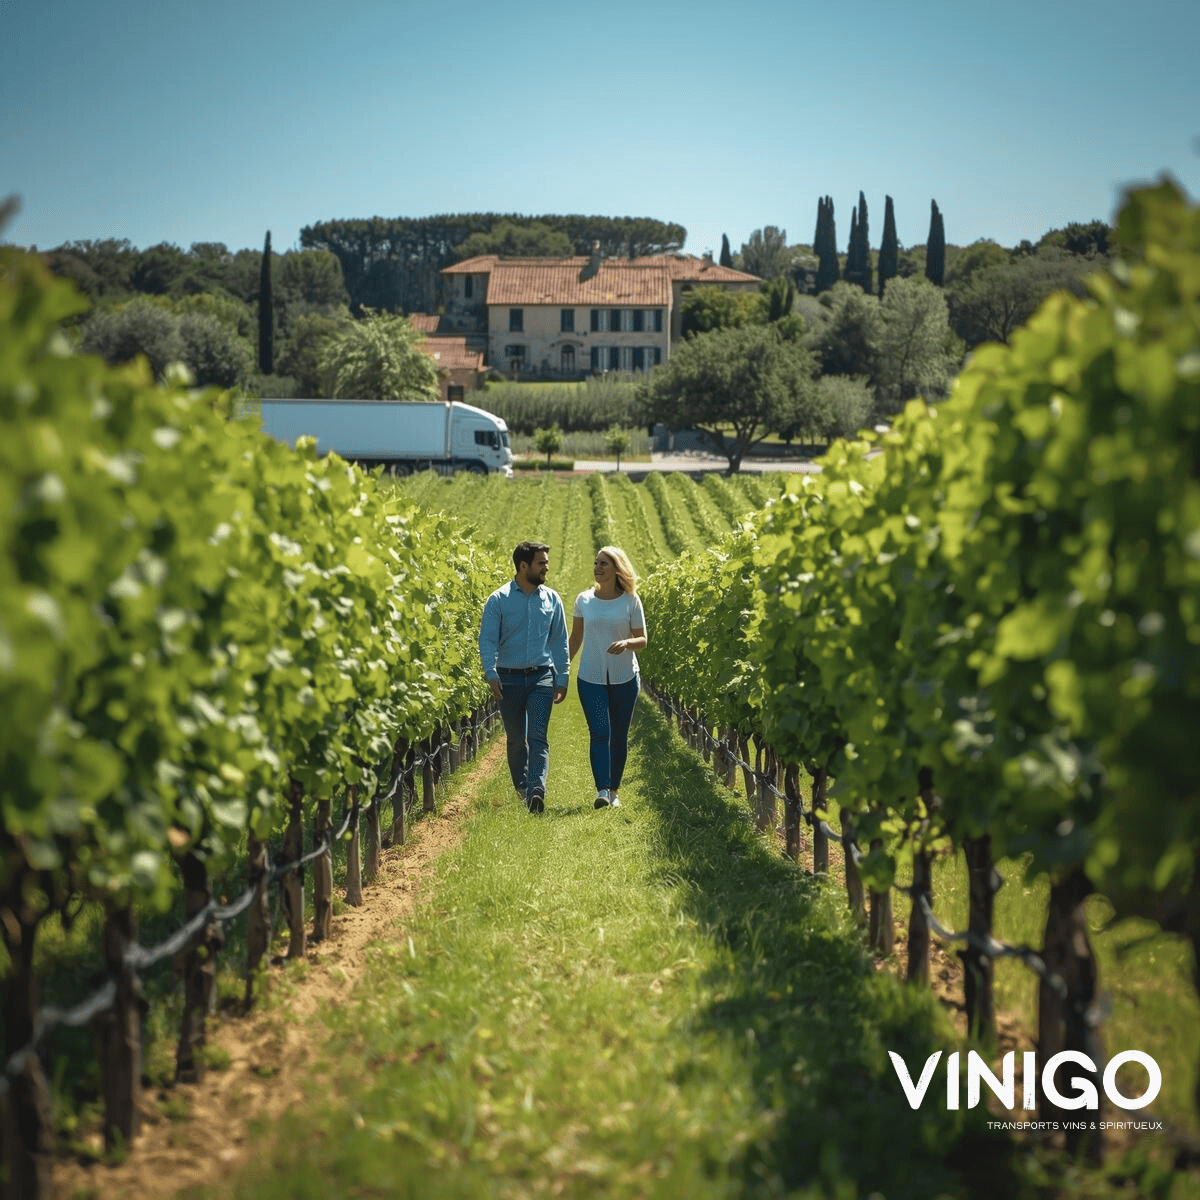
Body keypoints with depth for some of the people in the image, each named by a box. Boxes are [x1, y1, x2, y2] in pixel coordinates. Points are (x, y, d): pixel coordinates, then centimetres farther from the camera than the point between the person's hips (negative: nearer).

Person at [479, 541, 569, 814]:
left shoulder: (552, 600, 7)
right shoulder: (498, 600, -2)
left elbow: (559, 642, 13)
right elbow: (487, 640, -7)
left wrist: (562, 679, 9)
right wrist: (491, 674, -21)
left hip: (541, 677, 1)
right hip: (509, 678, -1)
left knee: (537, 736, -13)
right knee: (516, 739, 10)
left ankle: (537, 791, -24)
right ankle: (522, 787, 27)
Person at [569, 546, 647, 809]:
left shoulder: (631, 601, -2)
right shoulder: (584, 600, 3)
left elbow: (642, 641, 0)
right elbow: (575, 639, 12)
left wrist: (626, 643, -22)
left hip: (624, 678, 0)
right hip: (591, 678, 0)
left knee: (619, 737, 7)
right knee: (599, 733, -13)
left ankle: (614, 790, 20)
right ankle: (601, 790, -20)